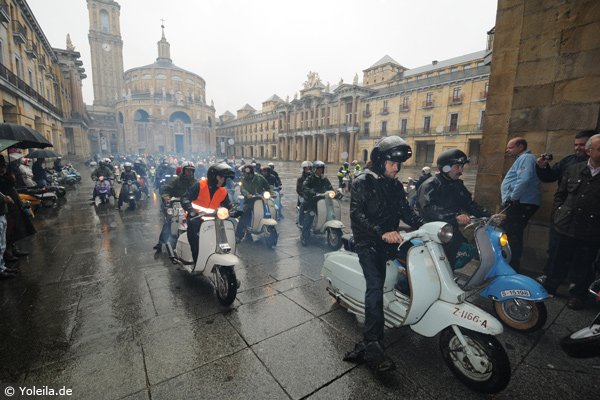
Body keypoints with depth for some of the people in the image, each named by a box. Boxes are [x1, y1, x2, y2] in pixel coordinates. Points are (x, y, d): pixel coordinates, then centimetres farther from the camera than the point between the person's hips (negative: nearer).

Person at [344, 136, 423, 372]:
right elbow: (356, 214, -16)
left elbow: (406, 211, 14)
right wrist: (382, 233, -26)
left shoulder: (396, 186, 16)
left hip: (388, 242, 6)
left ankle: (366, 344, 11)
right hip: (368, 243, -6)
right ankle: (372, 345, -15)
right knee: (375, 286, -19)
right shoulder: (363, 182, -5)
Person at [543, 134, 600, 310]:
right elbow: (560, 193, 13)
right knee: (561, 261, 15)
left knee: (584, 266, 12)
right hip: (567, 225, 2)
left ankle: (577, 295, 29)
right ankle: (549, 287, 31)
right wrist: (559, 210, 1)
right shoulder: (574, 169, 4)